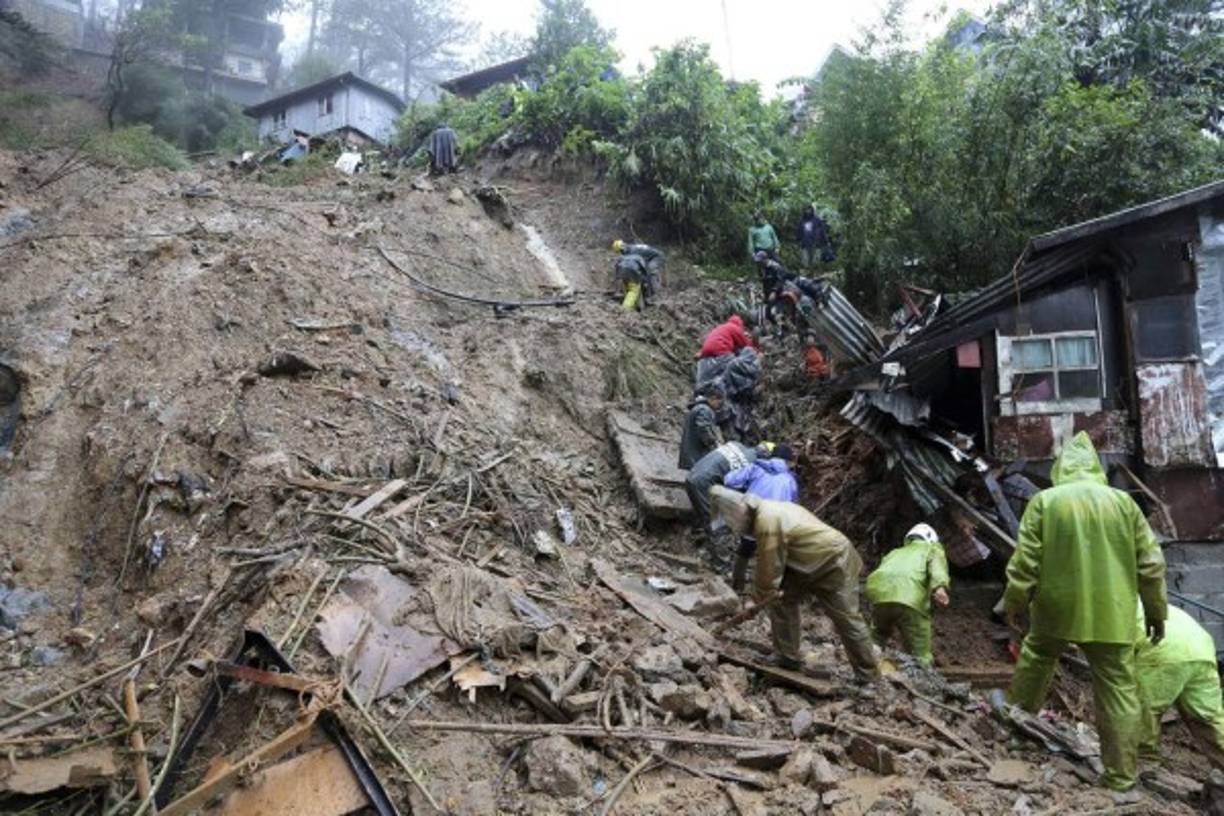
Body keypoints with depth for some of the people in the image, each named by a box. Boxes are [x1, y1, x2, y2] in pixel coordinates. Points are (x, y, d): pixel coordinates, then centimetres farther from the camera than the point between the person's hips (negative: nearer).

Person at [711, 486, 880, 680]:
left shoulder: (767, 522, -28)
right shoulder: (765, 511, 4)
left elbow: (769, 568, -21)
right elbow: (766, 563, 10)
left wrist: (761, 599, -6)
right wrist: (763, 595, 9)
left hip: (835, 563, -10)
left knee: (847, 619, -3)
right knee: (783, 599, 6)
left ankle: (869, 676, 9)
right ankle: (789, 658, 14)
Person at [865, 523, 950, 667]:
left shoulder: (895, 553, 40)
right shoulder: (932, 548, 28)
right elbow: (937, 565, 4)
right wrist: (939, 587, -15)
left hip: (879, 594, 4)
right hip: (910, 598, -4)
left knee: (878, 635, 27)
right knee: (921, 658, 1)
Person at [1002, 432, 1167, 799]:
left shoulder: (1044, 501, -2)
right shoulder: (1123, 502, 3)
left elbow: (1025, 559, -5)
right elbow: (1151, 563, 5)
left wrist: (1014, 601, 5)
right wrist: (1156, 610, 15)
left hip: (1057, 607, -1)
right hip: (1112, 614, 1)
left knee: (1036, 655, 26)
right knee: (1119, 692, 7)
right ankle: (1122, 781, 11)